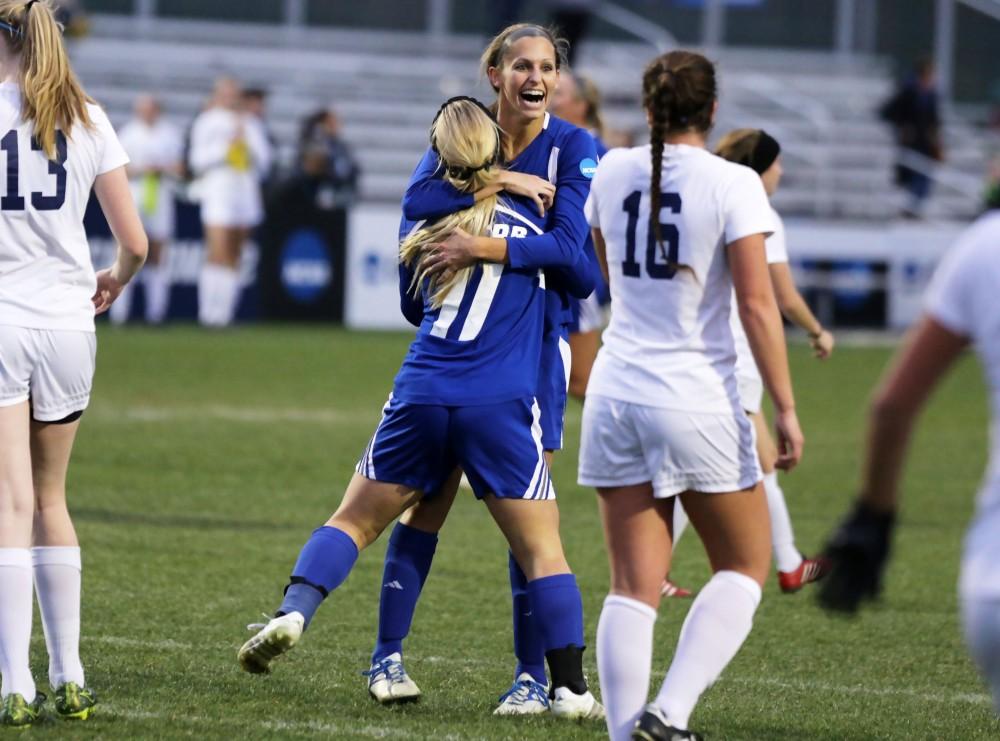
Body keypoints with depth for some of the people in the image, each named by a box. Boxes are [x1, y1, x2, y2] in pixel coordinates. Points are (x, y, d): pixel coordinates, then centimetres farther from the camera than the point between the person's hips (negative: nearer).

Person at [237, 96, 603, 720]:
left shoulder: (422, 228, 12)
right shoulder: (531, 215, 5)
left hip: (421, 397, 2)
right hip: (500, 407, -2)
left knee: (353, 521, 14)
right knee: (544, 551, 3)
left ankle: (293, 614, -7)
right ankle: (571, 688, -4)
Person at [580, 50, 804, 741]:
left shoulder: (613, 172, 6)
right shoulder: (732, 184, -9)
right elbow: (757, 303, -12)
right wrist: (786, 409, -8)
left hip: (616, 397, 4)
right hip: (698, 400, -4)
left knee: (634, 585, 5)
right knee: (745, 565, 12)